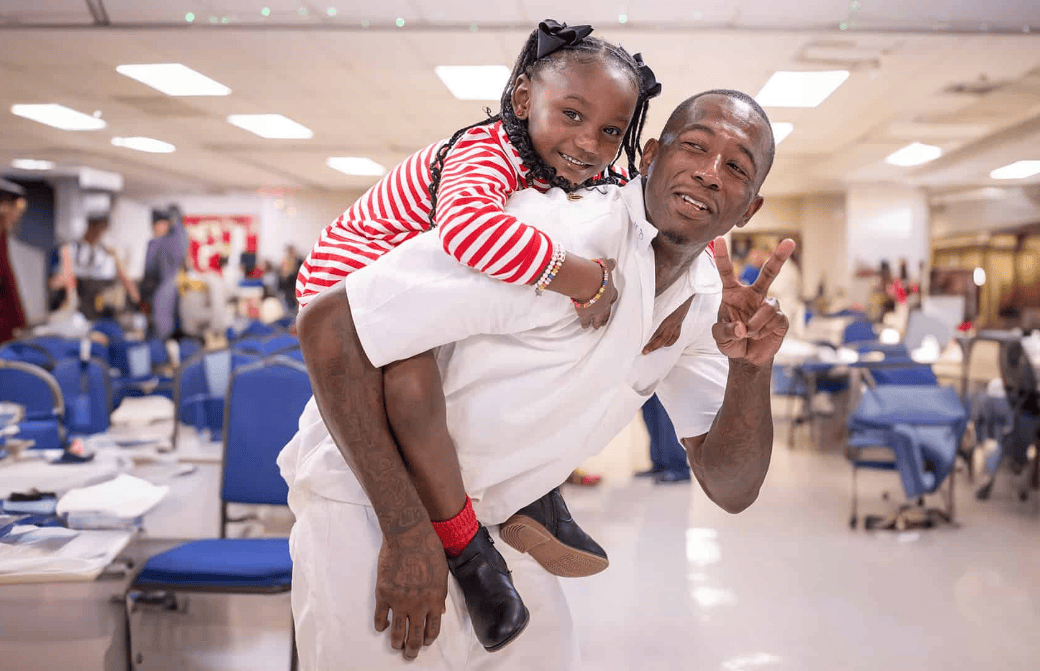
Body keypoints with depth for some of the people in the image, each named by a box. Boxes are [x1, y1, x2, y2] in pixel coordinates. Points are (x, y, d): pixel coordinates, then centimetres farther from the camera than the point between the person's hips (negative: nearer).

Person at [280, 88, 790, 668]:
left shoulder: (706, 300, -3)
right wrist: (408, 534, -26)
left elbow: (731, 490, -2)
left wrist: (751, 370, -23)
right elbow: (329, 325, -28)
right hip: (370, 505, -6)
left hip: (500, 518, 7)